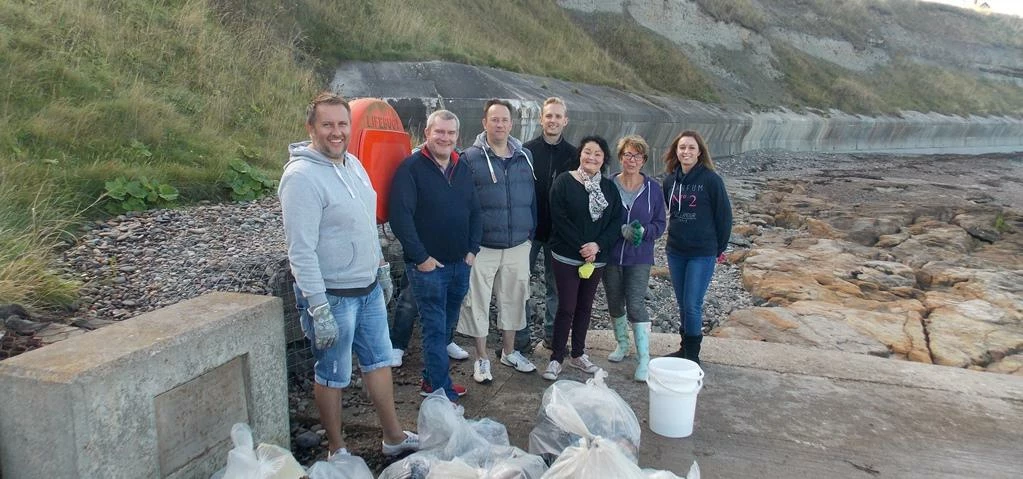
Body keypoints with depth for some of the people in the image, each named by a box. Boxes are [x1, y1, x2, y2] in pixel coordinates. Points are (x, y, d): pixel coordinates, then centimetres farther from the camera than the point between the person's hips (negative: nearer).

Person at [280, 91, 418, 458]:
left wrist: (380, 266, 20)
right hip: (333, 295, -8)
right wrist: (319, 309, -25)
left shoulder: (353, 163, 6)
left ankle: (393, 437, 34)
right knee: (333, 376, 8)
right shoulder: (302, 176, -20)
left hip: (369, 289, 8)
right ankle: (337, 451, 27)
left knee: (379, 361, 18)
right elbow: (301, 250, -24)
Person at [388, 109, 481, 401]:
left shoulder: (462, 169, 10)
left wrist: (473, 250, 5)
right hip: (427, 266, -7)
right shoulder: (411, 168, -11)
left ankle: (431, 380, 31)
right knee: (435, 328, -1)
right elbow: (400, 216, -17)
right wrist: (420, 257, -17)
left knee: (446, 326, 16)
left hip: (460, 265, 7)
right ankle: (443, 392, 9)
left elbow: (474, 211, 16)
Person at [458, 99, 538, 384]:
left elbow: (532, 196, 13)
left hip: (518, 245, 4)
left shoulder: (525, 156, 7)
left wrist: (531, 230, 10)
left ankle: (509, 352, 32)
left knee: (513, 299, 14)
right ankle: (481, 358, 21)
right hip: (483, 246, -4)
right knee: (478, 302, 5)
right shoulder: (471, 157, -7)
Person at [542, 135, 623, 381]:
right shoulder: (564, 181, -7)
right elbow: (559, 218, -15)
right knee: (566, 307, -3)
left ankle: (578, 354, 27)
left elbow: (616, 221, 0)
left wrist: (597, 245, -15)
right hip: (567, 257, -4)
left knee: (585, 307, 14)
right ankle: (556, 358, 10)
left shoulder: (609, 188, 6)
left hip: (596, 257, 5)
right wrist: (581, 247, -17)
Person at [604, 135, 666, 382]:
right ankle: (622, 344, 37)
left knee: (636, 305, -10)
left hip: (639, 259, -1)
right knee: (615, 304, 14)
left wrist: (643, 231, -18)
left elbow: (660, 224, 2)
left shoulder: (653, 189, -3)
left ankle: (644, 359, -2)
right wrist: (622, 230, -20)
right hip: (611, 256, 2)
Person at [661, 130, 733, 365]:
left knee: (692, 305, -6)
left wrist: (720, 247, 0)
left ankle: (692, 354, 8)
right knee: (682, 304, 12)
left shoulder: (711, 180, -10)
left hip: (703, 253, -5)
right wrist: (677, 236, 14)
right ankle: (685, 348, 24)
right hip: (675, 251, 5)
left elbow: (724, 215, -5)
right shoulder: (670, 180, 5)